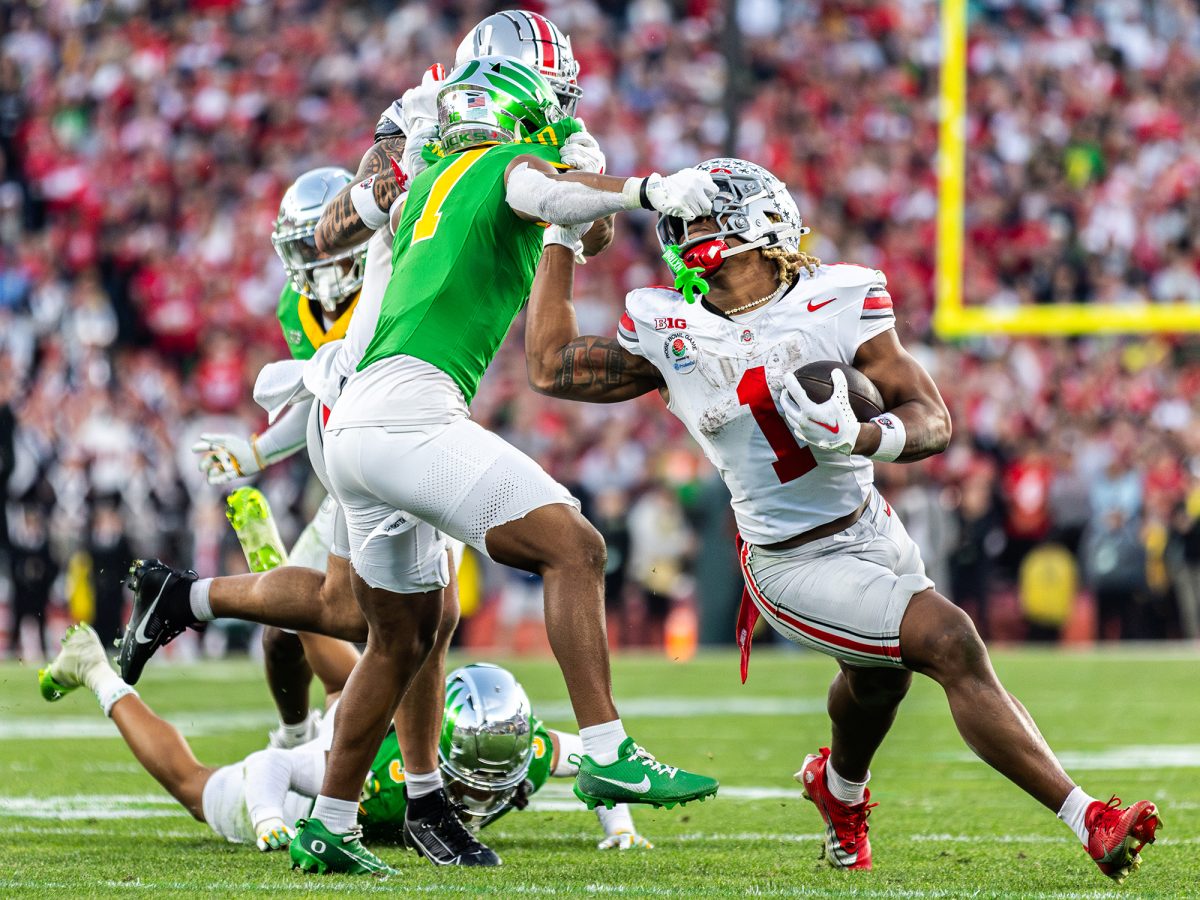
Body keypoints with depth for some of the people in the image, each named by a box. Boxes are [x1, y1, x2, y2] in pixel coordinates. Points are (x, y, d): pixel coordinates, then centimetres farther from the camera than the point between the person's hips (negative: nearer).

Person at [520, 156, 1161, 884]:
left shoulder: (838, 303, -8)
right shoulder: (672, 331, -5)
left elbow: (932, 421, -11)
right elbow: (552, 369, 7)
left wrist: (858, 438, -33)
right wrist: (561, 238, 11)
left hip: (873, 530, 3)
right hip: (797, 568, -3)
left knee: (876, 681, 27)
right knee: (950, 645, -20)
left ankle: (840, 788, 63)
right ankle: (1089, 823, -20)